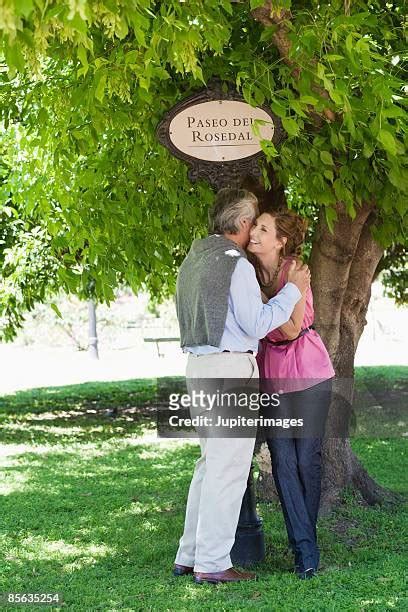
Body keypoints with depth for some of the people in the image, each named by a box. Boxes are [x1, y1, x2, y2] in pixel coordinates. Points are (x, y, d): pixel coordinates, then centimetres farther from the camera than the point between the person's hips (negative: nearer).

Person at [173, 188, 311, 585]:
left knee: (210, 462, 15)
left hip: (199, 363, 9)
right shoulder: (235, 264, -13)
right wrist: (292, 289, -5)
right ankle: (212, 563, -1)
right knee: (228, 467, -4)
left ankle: (189, 556, 18)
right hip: (230, 367, -9)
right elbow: (257, 324, -14)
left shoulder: (193, 260, 15)